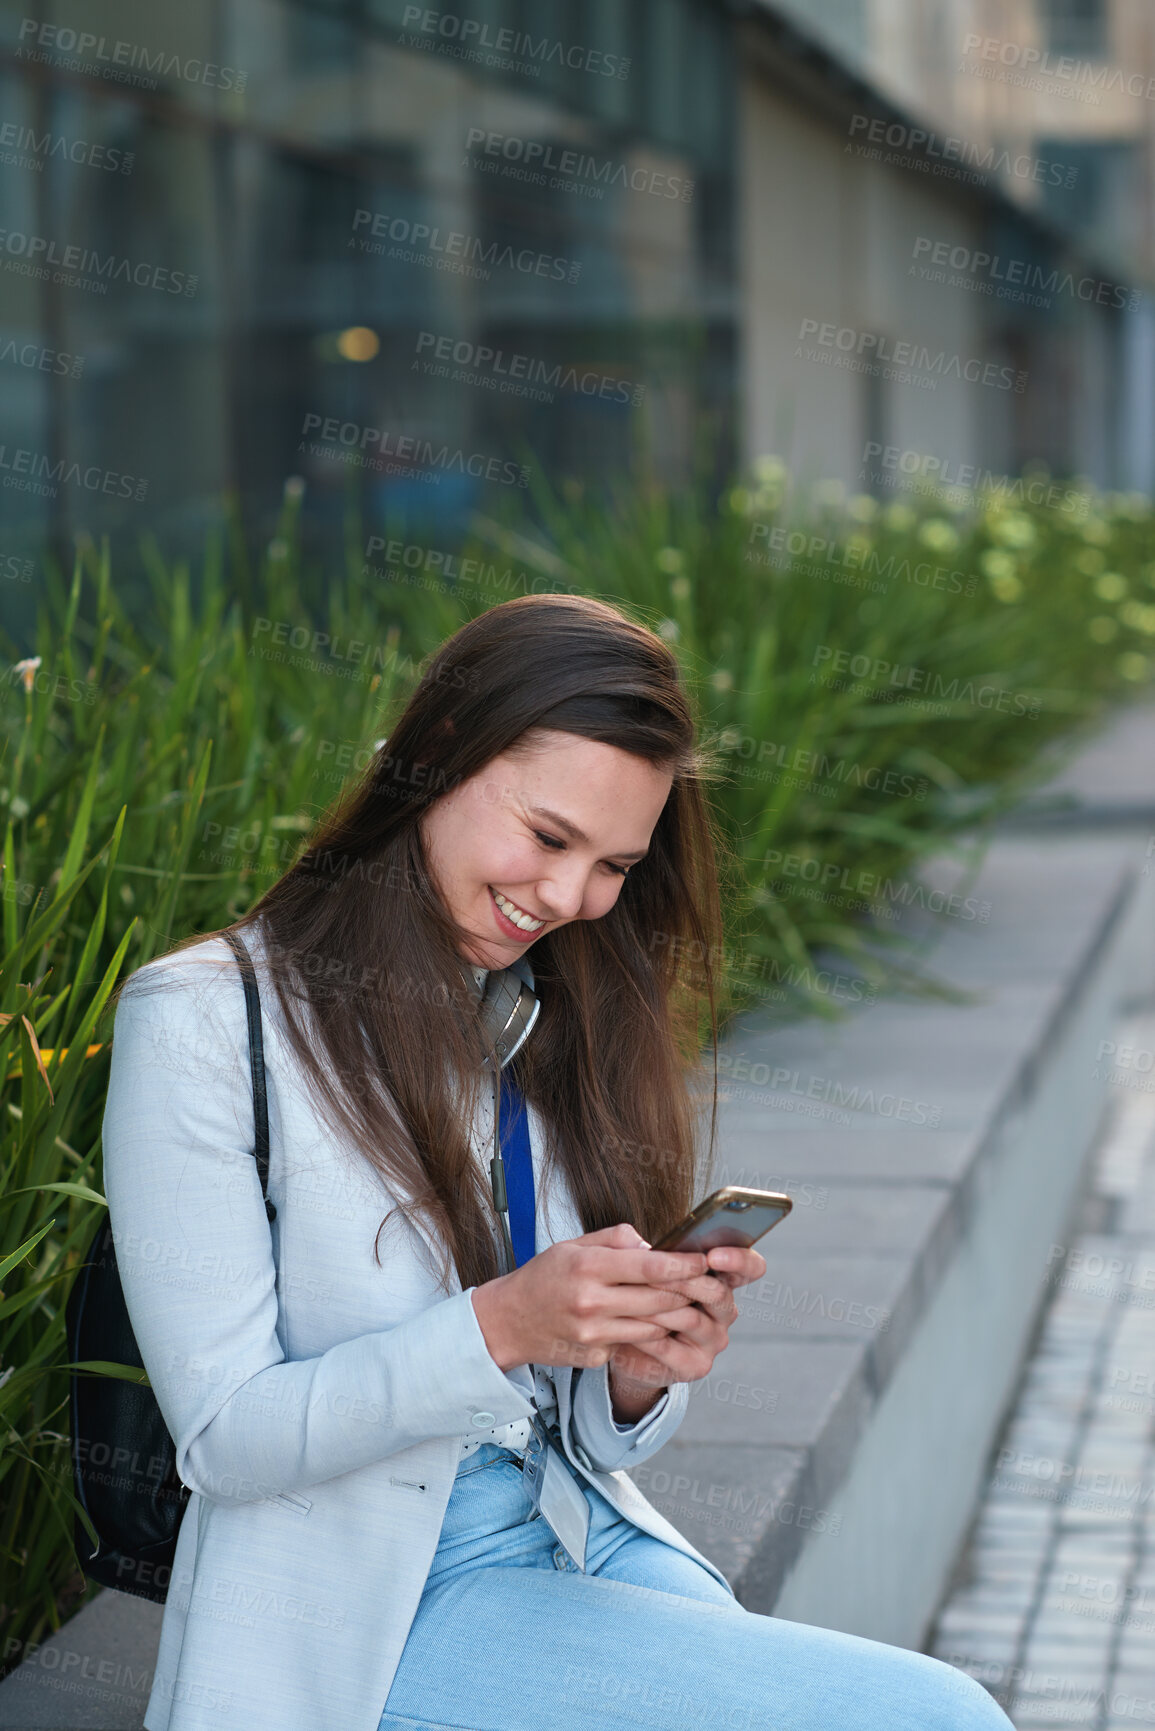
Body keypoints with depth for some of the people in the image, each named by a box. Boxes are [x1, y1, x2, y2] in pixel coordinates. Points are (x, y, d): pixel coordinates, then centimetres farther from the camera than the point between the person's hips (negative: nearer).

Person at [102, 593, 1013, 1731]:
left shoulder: (573, 1018, 8)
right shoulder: (204, 1023, -10)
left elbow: (593, 1443, 11)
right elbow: (223, 1436, -11)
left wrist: (642, 1371, -13)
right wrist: (500, 1327, -23)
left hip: (588, 1544, 6)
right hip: (368, 1618, -6)